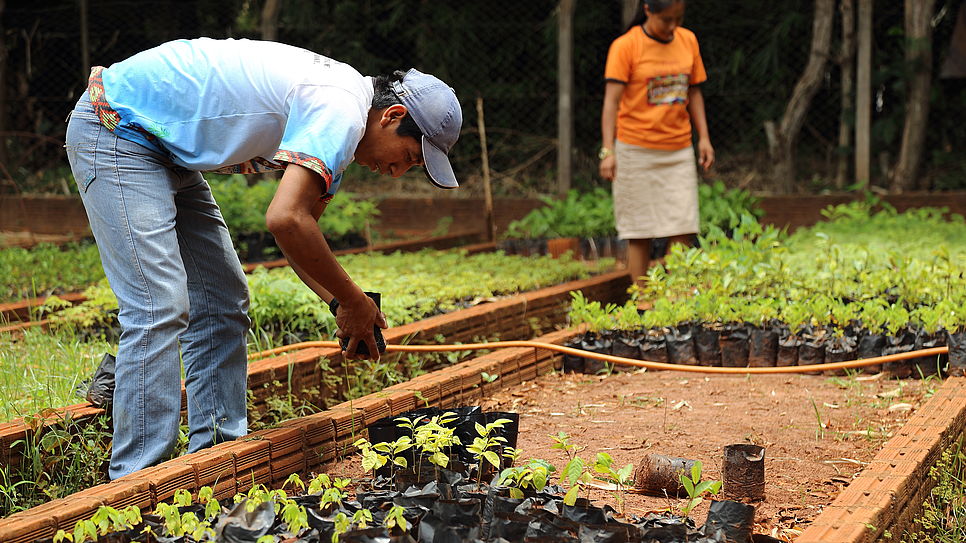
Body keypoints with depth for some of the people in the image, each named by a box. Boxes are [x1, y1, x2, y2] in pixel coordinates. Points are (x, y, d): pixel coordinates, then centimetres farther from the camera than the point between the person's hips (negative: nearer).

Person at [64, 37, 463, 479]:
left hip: (164, 152, 11)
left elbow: (298, 227, 14)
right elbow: (285, 219, -34)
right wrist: (353, 301, -22)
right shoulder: (341, 113, -23)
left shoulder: (337, 109, 9)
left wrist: (343, 305, 0)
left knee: (222, 300, 9)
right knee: (159, 307, -16)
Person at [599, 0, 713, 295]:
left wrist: (703, 137, 6)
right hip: (636, 151, -4)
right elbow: (611, 101, -14)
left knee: (683, 229, -1)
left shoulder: (688, 40, 7)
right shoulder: (625, 46, -9)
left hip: (679, 151, 4)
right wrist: (608, 150, -23)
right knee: (640, 233, 1)